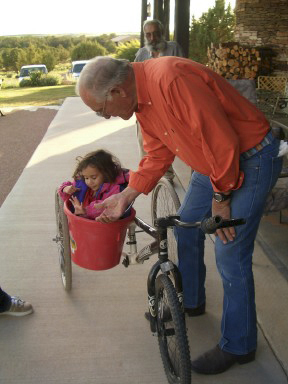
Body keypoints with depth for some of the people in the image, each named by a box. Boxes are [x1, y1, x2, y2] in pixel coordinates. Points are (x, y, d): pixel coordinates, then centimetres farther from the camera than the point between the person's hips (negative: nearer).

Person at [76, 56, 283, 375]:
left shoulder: (171, 79, -30)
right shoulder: (140, 100, 1)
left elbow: (222, 141, -28)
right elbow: (157, 156, 9)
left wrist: (221, 198, -17)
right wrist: (124, 197, 4)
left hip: (250, 159, -9)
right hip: (212, 160, 9)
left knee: (229, 255, -5)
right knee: (186, 227, 17)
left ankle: (238, 346, 14)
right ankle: (191, 301, 41)